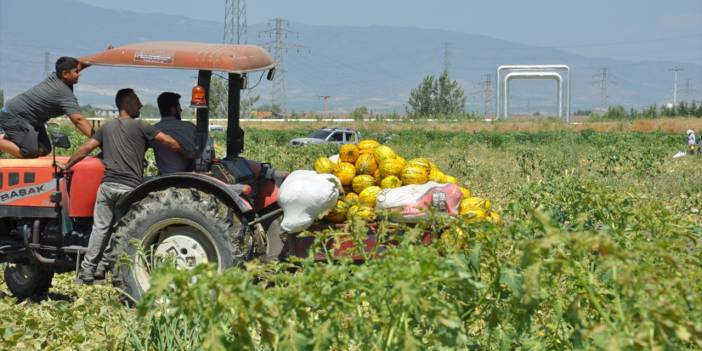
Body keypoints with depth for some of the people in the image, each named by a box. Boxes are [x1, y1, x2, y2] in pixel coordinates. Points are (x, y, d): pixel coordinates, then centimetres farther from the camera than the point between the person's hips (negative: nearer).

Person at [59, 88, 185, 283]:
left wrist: (66, 166, 22)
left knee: (100, 227, 6)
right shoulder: (140, 126, 2)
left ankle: (88, 270, 4)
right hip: (130, 186, -5)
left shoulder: (107, 128, 16)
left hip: (107, 185, 5)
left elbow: (86, 148, 13)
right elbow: (170, 143, 1)